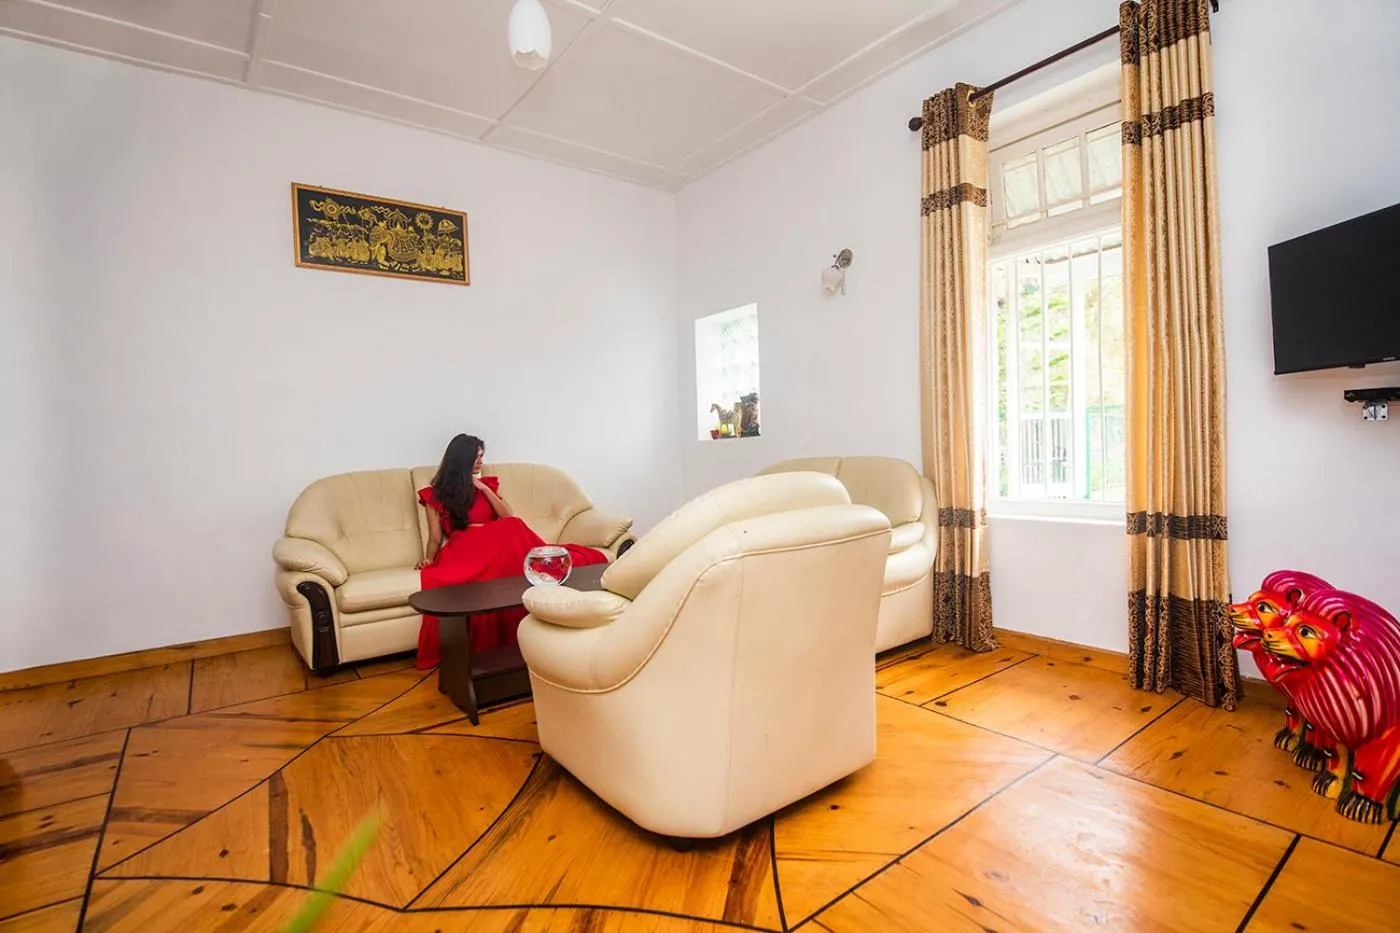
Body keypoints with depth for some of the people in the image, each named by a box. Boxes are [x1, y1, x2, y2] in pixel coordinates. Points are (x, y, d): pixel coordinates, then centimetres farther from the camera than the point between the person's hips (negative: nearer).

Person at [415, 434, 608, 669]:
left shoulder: (488, 483, 22)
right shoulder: (435, 494, 14)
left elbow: (509, 517, 8)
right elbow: (435, 537, 8)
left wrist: (484, 488, 3)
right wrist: (429, 559, -12)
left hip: (495, 543, 3)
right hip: (463, 549, -2)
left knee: (511, 531, -35)